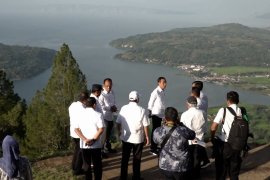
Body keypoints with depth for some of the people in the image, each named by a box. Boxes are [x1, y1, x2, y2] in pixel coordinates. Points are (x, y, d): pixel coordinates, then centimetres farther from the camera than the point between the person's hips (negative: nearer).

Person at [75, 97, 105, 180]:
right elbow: (101, 129, -18)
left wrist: (85, 140, -12)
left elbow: (76, 129, -6)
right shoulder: (98, 115, -9)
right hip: (96, 145, -2)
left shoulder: (80, 114, 0)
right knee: (97, 165, 11)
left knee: (87, 165, 15)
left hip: (84, 145, 3)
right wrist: (93, 140, -14)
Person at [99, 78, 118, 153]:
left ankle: (108, 147, 37)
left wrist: (114, 107, -5)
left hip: (111, 117, 8)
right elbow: (101, 106, -21)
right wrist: (110, 108, -18)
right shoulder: (102, 94, -17)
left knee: (109, 133, 21)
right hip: (104, 117, -8)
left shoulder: (112, 93, 6)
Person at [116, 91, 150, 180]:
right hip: (138, 138, -2)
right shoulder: (141, 110, -14)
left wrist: (120, 131, 17)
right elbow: (145, 125, -11)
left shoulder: (123, 108, -7)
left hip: (125, 138, 2)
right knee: (137, 158, 13)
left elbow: (118, 122, -1)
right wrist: (147, 136, 3)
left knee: (125, 158, 16)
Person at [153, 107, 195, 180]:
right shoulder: (183, 131, -24)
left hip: (164, 166, 3)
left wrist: (164, 125, 5)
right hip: (181, 167, -3)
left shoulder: (157, 132, -15)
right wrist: (181, 124, 2)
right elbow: (192, 135, -3)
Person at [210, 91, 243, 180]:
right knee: (234, 169, 17)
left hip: (224, 144, -3)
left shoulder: (223, 110, -12)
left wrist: (212, 138, 1)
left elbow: (213, 128, -14)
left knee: (221, 169, 14)